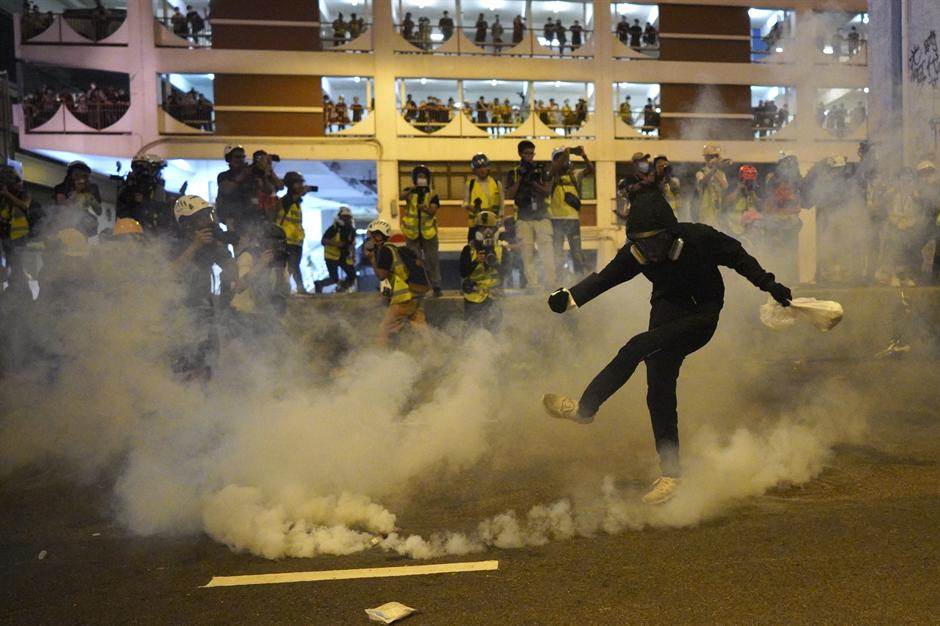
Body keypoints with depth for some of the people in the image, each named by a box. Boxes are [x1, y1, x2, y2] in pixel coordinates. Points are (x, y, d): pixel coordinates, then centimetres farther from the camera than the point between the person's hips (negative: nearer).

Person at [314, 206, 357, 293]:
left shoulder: (351, 230, 3)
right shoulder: (334, 228, -15)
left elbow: (352, 244, 17)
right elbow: (323, 241, -16)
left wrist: (353, 257, 9)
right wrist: (335, 243, -29)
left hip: (344, 257, 6)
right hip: (332, 256, -6)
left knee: (352, 277, 1)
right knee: (334, 279, -13)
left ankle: (340, 290, 22)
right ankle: (319, 284, 11)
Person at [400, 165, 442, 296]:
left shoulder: (432, 194, 1)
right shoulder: (409, 191, 1)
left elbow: (433, 211, -11)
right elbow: (401, 197, -23)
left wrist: (426, 208, -34)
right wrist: (410, 190, -44)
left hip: (428, 232, 0)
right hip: (412, 232, 0)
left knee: (432, 260, 5)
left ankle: (436, 286, 13)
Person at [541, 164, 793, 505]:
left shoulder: (699, 238, -21)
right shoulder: (635, 253, -11)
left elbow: (738, 257, -5)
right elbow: (605, 278, -5)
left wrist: (770, 285, 3)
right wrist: (569, 297, -20)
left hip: (702, 317, -5)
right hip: (668, 313, 5)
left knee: (637, 348, -28)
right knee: (660, 393, 0)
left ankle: (585, 408, -15)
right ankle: (671, 473, 13)